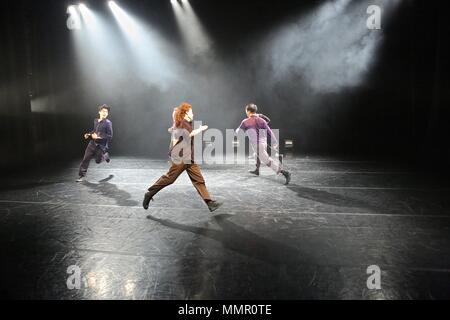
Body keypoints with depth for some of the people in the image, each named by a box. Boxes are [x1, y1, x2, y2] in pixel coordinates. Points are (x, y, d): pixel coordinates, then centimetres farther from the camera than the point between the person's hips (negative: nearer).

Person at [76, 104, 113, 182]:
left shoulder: (108, 123, -14)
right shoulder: (96, 121, 6)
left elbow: (110, 136, -18)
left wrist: (98, 137, -24)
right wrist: (89, 135, 7)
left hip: (101, 145, -5)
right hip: (92, 143, 5)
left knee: (98, 161, 9)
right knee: (86, 159, 0)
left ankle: (105, 156, 42)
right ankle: (82, 175, 9)